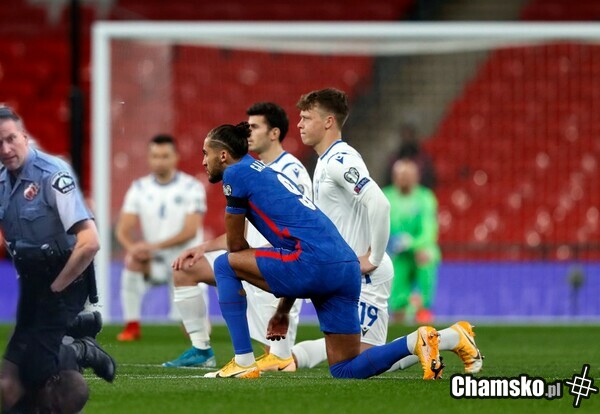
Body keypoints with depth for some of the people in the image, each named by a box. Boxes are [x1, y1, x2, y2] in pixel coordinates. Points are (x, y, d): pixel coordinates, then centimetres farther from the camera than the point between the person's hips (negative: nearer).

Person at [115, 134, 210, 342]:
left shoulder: (191, 187, -7)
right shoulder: (139, 188, 1)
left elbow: (190, 231, -16)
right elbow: (123, 230, -3)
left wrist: (155, 246, -29)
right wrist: (132, 247, -27)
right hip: (154, 262, 2)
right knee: (132, 262, -32)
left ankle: (203, 335, 25)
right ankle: (132, 326, -17)